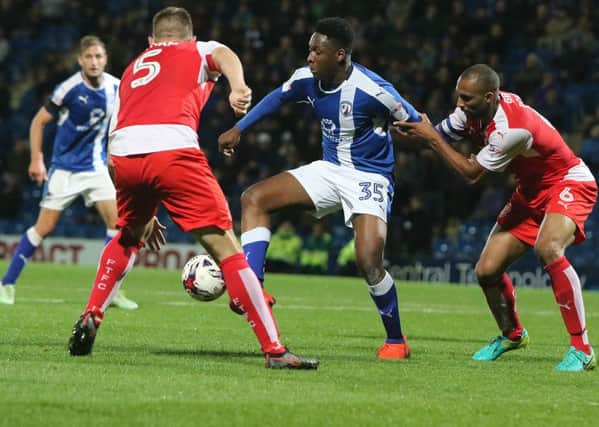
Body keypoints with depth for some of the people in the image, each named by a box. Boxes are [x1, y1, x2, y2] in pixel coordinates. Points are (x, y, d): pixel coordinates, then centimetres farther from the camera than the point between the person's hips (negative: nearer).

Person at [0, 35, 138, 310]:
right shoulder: (69, 89, -17)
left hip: (96, 168, 4)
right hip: (65, 168, -4)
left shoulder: (115, 87, -3)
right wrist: (36, 160, -14)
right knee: (45, 227, -6)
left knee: (116, 222, -7)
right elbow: (39, 121, -8)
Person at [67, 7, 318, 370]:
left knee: (128, 237, 34)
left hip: (123, 154, 5)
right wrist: (238, 87, -25)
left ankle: (89, 321, 27)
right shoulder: (199, 51, 25)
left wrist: (144, 214, 45)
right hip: (174, 149, -5)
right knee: (226, 247, -3)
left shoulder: (133, 68, 38)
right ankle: (274, 351, -7)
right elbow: (224, 55, -1)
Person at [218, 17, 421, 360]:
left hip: (370, 177, -7)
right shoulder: (307, 80, -6)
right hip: (330, 169, 7)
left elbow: (417, 126, -15)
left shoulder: (372, 90, -26)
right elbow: (278, 97, 17)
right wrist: (238, 130, 17)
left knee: (369, 261, -21)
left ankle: (396, 340, 1)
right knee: (254, 198, -7)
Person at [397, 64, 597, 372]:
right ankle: (512, 334, 31)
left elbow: (471, 173, -23)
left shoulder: (513, 127, -33)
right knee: (487, 270, 0)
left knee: (548, 248, -37)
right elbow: (439, 135, 3)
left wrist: (431, 138, -19)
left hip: (568, 184, -8)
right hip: (531, 192, 8)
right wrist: (411, 129, -18)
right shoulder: (473, 109, -9)